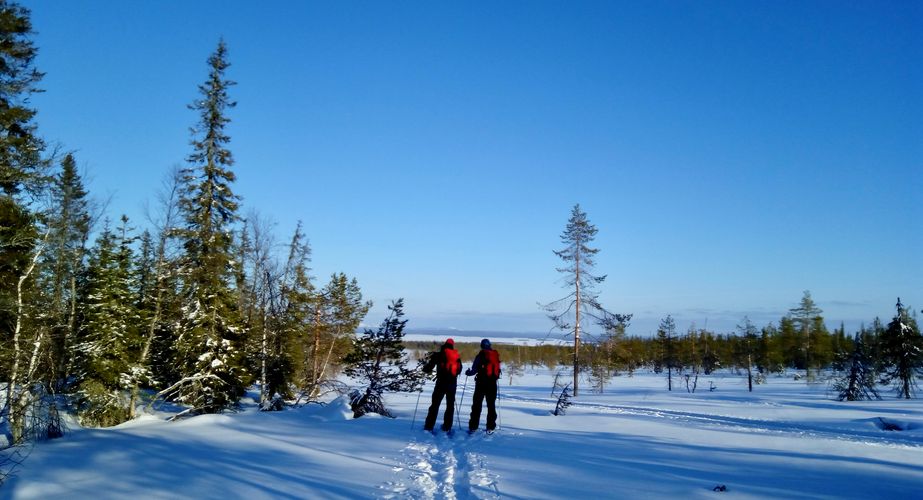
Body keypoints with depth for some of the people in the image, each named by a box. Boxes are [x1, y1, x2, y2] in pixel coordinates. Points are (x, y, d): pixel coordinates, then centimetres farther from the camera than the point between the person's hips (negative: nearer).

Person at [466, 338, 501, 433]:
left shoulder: (480, 356, -8)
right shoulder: (496, 355, 4)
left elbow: (474, 370, -10)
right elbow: (498, 370, 11)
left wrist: (468, 372, 11)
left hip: (481, 383, -3)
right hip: (492, 383, 3)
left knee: (477, 405, 3)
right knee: (491, 405, 11)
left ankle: (473, 426, 0)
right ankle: (491, 427, 9)